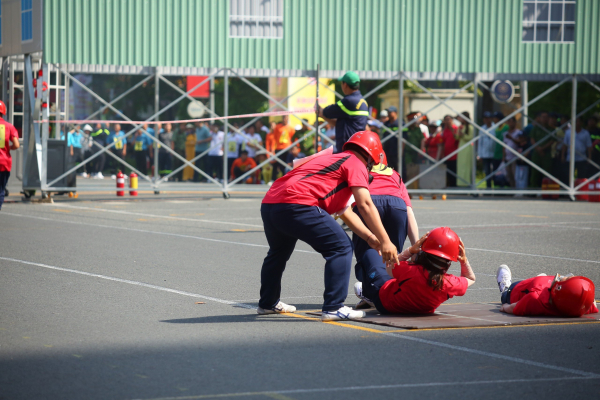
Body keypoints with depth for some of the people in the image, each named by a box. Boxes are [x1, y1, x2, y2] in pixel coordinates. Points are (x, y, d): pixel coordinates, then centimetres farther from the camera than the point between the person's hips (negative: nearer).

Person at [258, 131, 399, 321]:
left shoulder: (330, 161, 34)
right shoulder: (356, 163, 8)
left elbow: (344, 212, 37)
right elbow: (365, 205, -4)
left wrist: (372, 239, 35)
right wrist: (386, 242, -3)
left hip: (268, 204, 9)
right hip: (296, 205, -9)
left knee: (278, 253, 32)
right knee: (341, 248, -1)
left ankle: (268, 303, 47)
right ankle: (333, 308, -4)